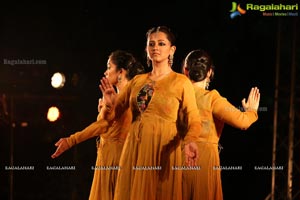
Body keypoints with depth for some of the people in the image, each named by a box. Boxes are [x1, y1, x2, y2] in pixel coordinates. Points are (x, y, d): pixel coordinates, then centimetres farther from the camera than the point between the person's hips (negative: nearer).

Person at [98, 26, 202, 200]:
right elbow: (111, 115, 13)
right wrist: (110, 103, -10)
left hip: (165, 149, -4)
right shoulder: (137, 80, 11)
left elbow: (194, 120, -6)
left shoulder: (181, 82, -1)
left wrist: (190, 141, -27)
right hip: (135, 148, 4)